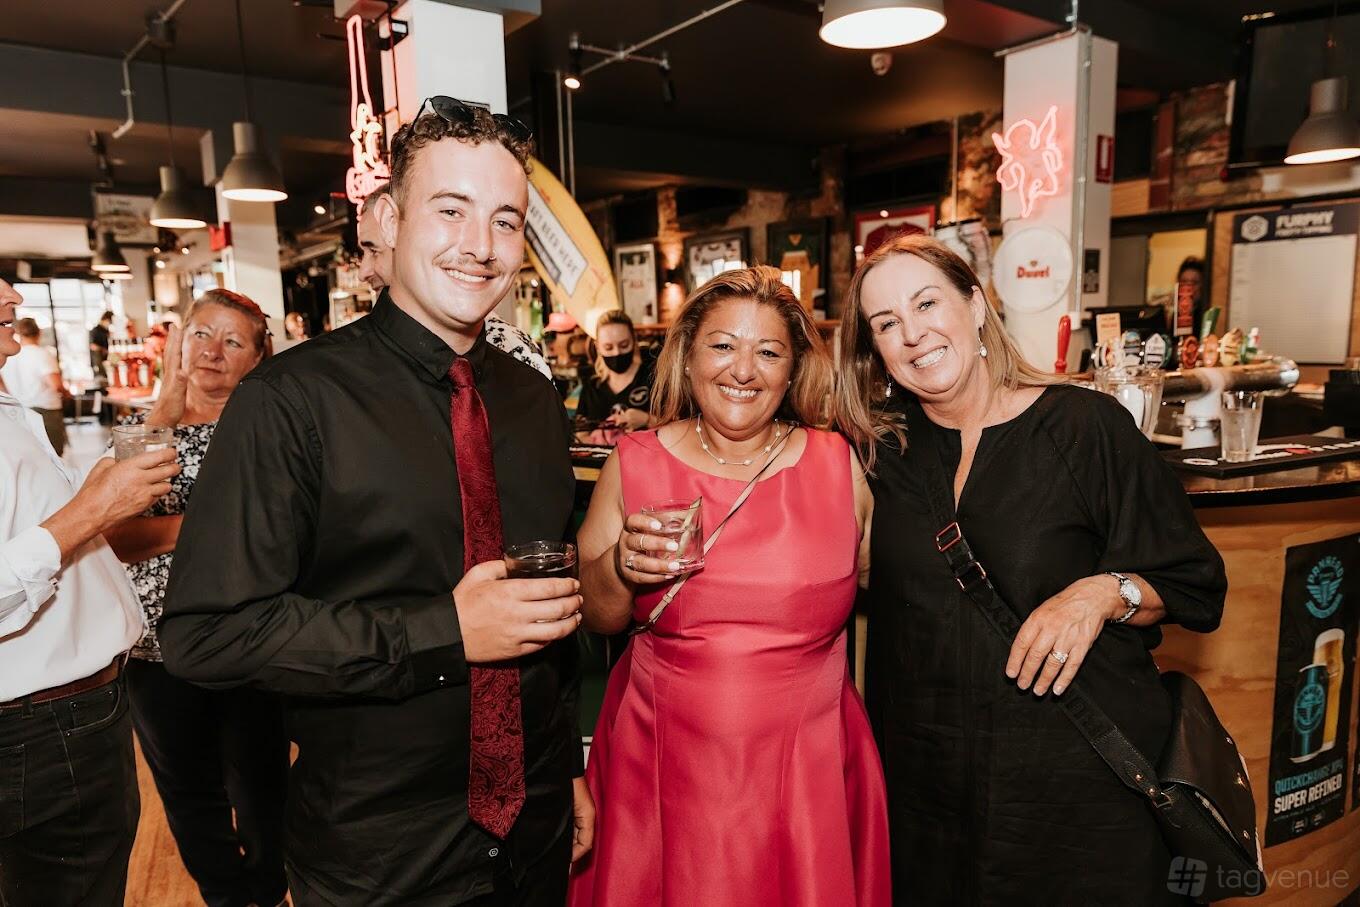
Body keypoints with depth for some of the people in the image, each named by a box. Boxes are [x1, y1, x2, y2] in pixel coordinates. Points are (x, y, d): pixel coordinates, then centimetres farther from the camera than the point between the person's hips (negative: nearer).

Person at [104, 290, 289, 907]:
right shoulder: (139, 428, 4)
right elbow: (111, 537, -9)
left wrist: (161, 528, -17)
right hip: (159, 644, 4)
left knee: (259, 792, 12)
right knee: (187, 794, 19)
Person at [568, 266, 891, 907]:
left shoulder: (839, 464, -4)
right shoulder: (635, 463, -4)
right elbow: (592, 618, 2)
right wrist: (620, 569, -16)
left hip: (808, 769, 0)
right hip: (662, 769, 0)